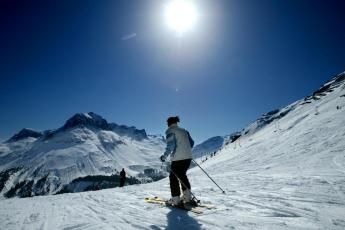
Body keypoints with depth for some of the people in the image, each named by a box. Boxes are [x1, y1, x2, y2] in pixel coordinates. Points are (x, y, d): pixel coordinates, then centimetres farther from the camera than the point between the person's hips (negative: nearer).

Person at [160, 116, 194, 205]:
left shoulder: (170, 131, -6)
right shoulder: (184, 131, 15)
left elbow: (171, 145, -17)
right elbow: (191, 143, 15)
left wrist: (164, 156, -8)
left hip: (178, 158, -7)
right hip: (188, 157, 7)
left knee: (173, 177, 9)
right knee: (182, 175, 24)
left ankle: (175, 199, 13)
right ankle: (187, 196, 25)